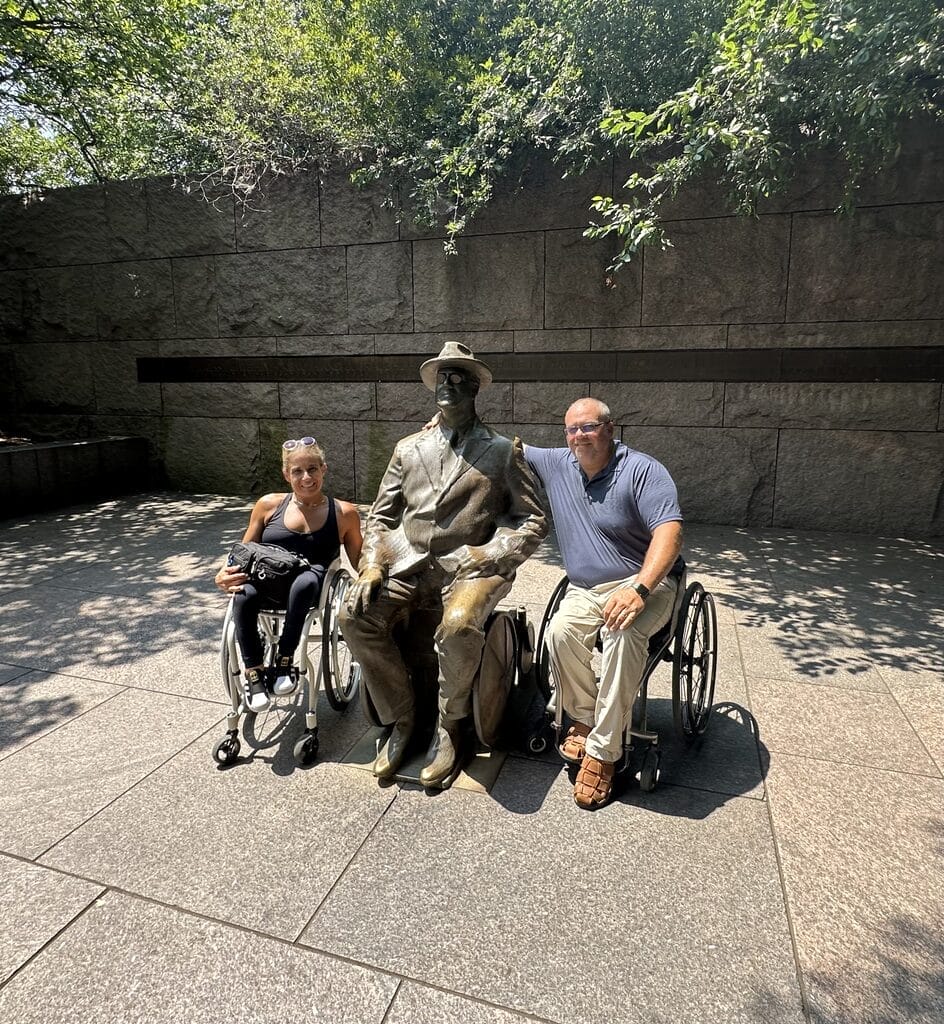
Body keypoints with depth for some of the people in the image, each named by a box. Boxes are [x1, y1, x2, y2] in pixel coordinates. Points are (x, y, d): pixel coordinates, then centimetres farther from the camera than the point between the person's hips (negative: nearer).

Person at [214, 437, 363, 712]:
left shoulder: (343, 513, 6)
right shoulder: (269, 505, 10)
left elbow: (360, 564, 12)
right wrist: (224, 575, -4)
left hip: (314, 588, -1)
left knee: (305, 581, -38)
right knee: (243, 595, -34)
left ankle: (284, 660, -21)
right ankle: (253, 669, -14)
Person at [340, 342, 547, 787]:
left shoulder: (503, 451, 6)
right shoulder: (409, 449, 16)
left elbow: (533, 521, 2)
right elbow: (380, 516, 15)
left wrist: (486, 557, -13)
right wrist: (372, 566, -3)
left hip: (471, 567, -3)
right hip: (409, 564, 4)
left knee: (458, 627, -33)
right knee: (354, 616, -20)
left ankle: (449, 725, -3)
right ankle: (399, 719, 1)